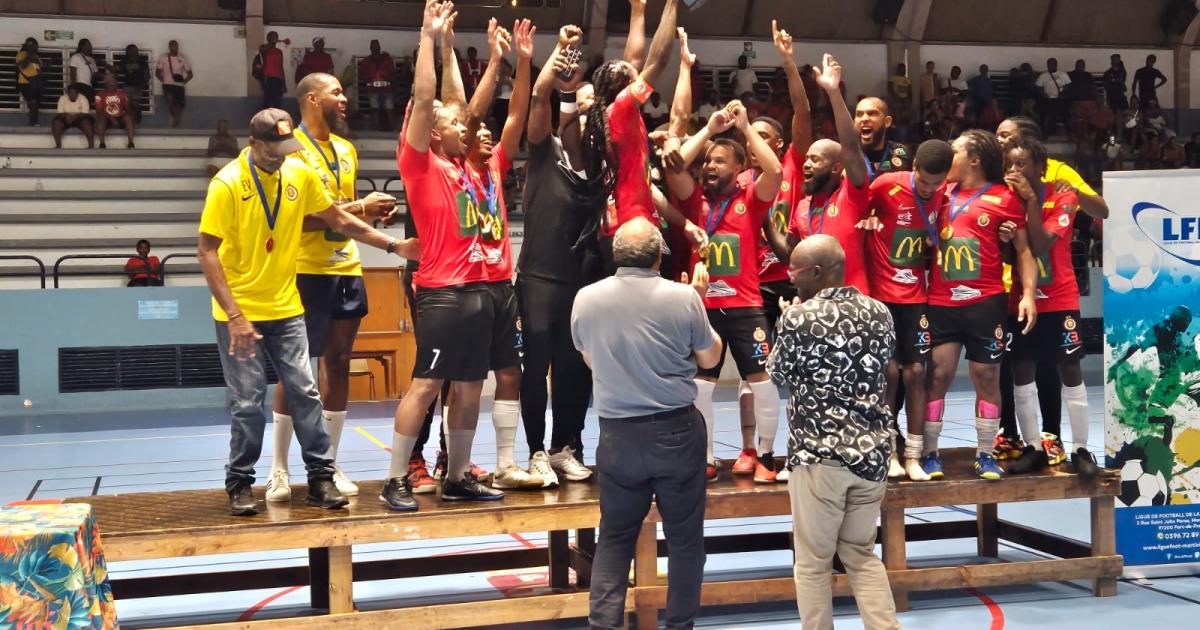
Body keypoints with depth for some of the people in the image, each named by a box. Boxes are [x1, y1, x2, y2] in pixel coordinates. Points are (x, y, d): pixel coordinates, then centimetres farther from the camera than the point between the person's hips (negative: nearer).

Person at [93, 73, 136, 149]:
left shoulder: (122, 93, 10)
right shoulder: (100, 94, 3)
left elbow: (127, 109, 7)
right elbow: (99, 111, -6)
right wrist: (111, 118, -21)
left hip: (120, 119, 1)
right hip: (107, 120, -1)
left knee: (128, 117, -30)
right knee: (100, 118, -33)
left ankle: (130, 143, -39)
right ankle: (102, 144, -37)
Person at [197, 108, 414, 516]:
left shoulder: (300, 174, 1)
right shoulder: (227, 184, -13)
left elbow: (339, 219, 12)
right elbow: (207, 252, -13)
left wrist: (394, 246, 9)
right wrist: (234, 315, -19)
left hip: (286, 310, 4)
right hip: (239, 314, -4)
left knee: (305, 392, 2)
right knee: (247, 402, 0)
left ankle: (321, 478, 10)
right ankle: (239, 485, 15)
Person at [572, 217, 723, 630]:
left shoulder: (586, 299, -3)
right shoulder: (683, 297, -11)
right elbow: (710, 358, 4)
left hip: (617, 434, 2)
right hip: (676, 430, -2)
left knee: (614, 536, 13)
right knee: (684, 535, 11)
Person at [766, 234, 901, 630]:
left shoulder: (799, 318, -13)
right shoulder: (879, 313, 3)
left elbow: (779, 374, 1)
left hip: (818, 453, -5)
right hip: (872, 451, 6)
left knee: (813, 562, 8)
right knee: (861, 554, 19)